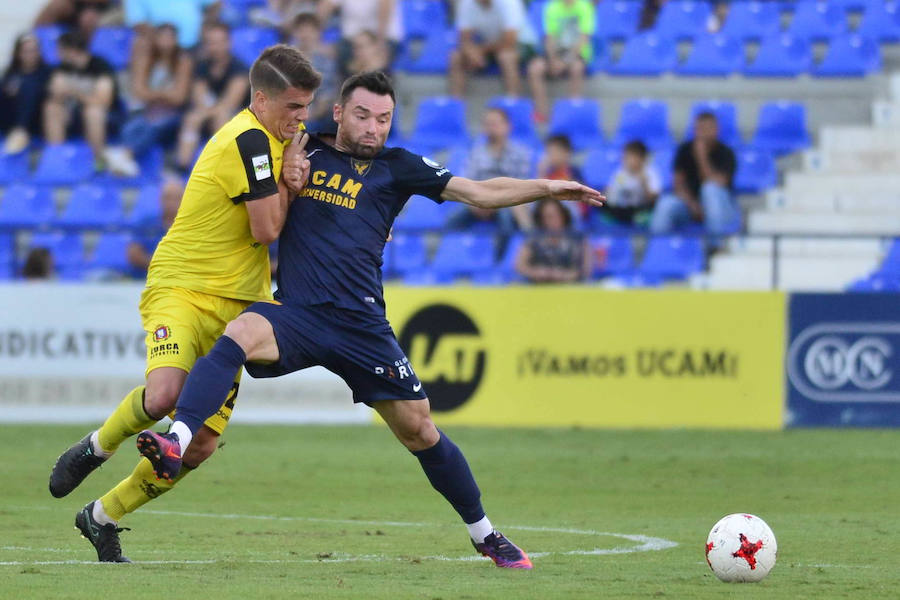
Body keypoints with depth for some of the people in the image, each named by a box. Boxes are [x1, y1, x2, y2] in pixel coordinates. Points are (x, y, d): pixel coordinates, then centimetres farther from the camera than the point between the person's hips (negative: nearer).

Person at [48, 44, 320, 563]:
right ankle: (98, 447, -3)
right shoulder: (249, 141, -16)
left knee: (200, 446, 0)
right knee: (165, 394, -35)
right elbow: (267, 229, -17)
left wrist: (291, 178, 5)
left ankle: (103, 517, 18)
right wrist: (288, 176, -6)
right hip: (183, 290, -9)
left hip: (234, 306, 9)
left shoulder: (269, 139, 14)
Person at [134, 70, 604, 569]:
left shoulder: (395, 168, 9)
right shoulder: (306, 153, 14)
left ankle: (484, 535, 21)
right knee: (240, 332, -33)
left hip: (360, 324, 0)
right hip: (294, 312, 0)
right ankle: (175, 444, -49)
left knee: (418, 429, 3)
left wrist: (545, 187, -2)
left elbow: (479, 192, 9)